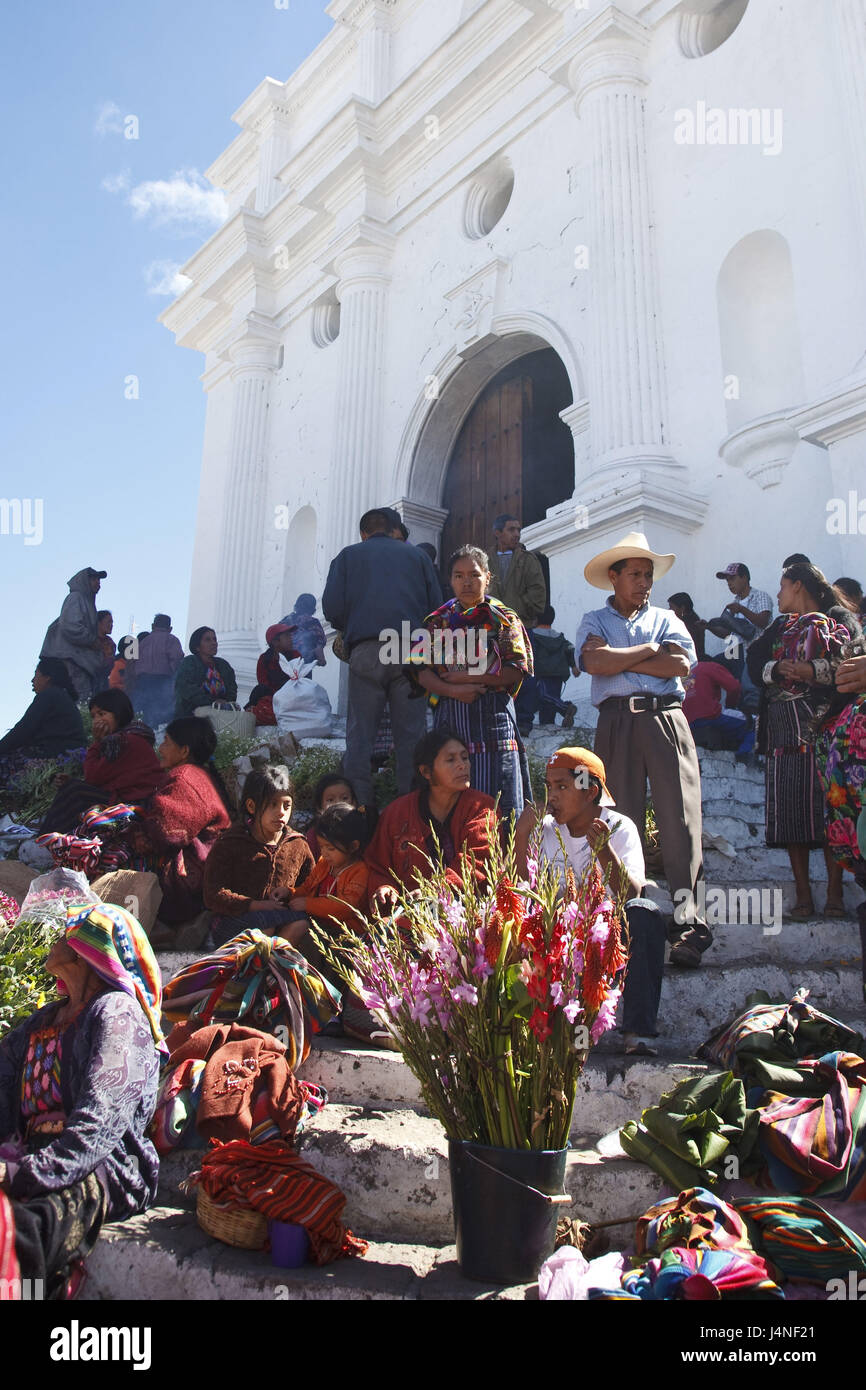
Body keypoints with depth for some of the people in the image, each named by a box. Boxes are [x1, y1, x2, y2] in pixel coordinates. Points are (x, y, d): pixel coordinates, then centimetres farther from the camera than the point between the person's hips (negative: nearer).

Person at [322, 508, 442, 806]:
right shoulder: (417, 555, 19)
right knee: (410, 734, 3)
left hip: (366, 651, -1)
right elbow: (436, 605, 13)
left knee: (360, 734, 2)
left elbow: (332, 608, 5)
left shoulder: (348, 555, 16)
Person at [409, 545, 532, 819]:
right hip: (450, 717, 2)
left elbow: (516, 671, -4)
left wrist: (465, 677, -9)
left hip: (493, 716, -2)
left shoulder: (503, 619, 7)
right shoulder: (439, 621, 13)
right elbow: (421, 670, 4)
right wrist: (454, 691, -13)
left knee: (499, 806, -4)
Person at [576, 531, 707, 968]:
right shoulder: (594, 621, 16)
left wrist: (620, 660, 0)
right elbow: (594, 661, -6)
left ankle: (689, 920, -9)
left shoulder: (666, 619, 20)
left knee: (681, 820, -9)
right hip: (617, 723, -1)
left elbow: (681, 663, 0)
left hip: (667, 719, 1)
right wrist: (650, 650, 2)